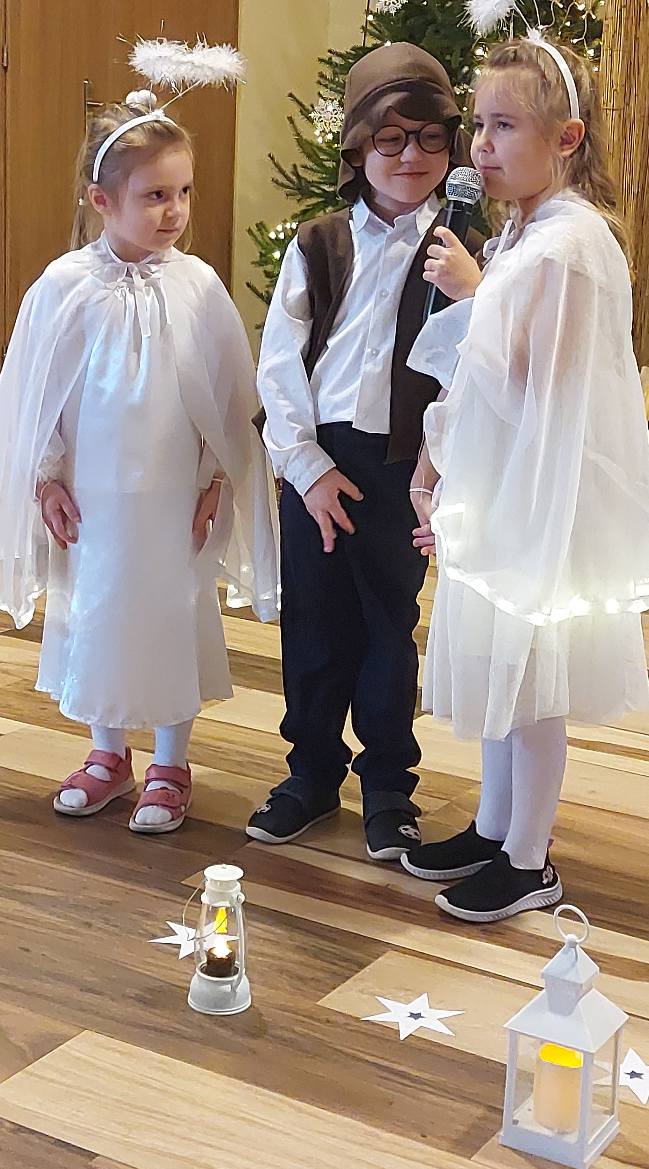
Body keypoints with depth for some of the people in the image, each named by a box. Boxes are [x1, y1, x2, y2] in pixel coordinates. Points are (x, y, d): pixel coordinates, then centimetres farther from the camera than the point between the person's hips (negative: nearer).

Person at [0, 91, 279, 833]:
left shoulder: (197, 286, -8)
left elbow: (227, 391, 0)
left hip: (176, 493, 0)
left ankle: (170, 765, 27)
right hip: (91, 492, 0)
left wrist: (218, 480, 1)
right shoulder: (65, 286, -10)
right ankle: (108, 754, 34)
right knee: (92, 614, 13)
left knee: (174, 618, 10)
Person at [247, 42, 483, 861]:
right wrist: (308, 467, -6)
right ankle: (313, 773, 27)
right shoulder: (316, 248, 4)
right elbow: (279, 366, 1)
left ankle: (388, 785, 24)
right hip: (315, 461, 2)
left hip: (403, 466, -1)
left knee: (392, 625, 9)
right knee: (313, 624, 10)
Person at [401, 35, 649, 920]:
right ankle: (493, 830, 33)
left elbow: (519, 379, -19)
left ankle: (529, 863, 17)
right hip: (497, 494, 9)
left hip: (544, 500, -9)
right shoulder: (521, 237, 11)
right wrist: (440, 480, 14)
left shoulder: (570, 242, -19)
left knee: (527, 684, 2)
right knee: (497, 674, 18)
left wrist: (473, 291, -11)